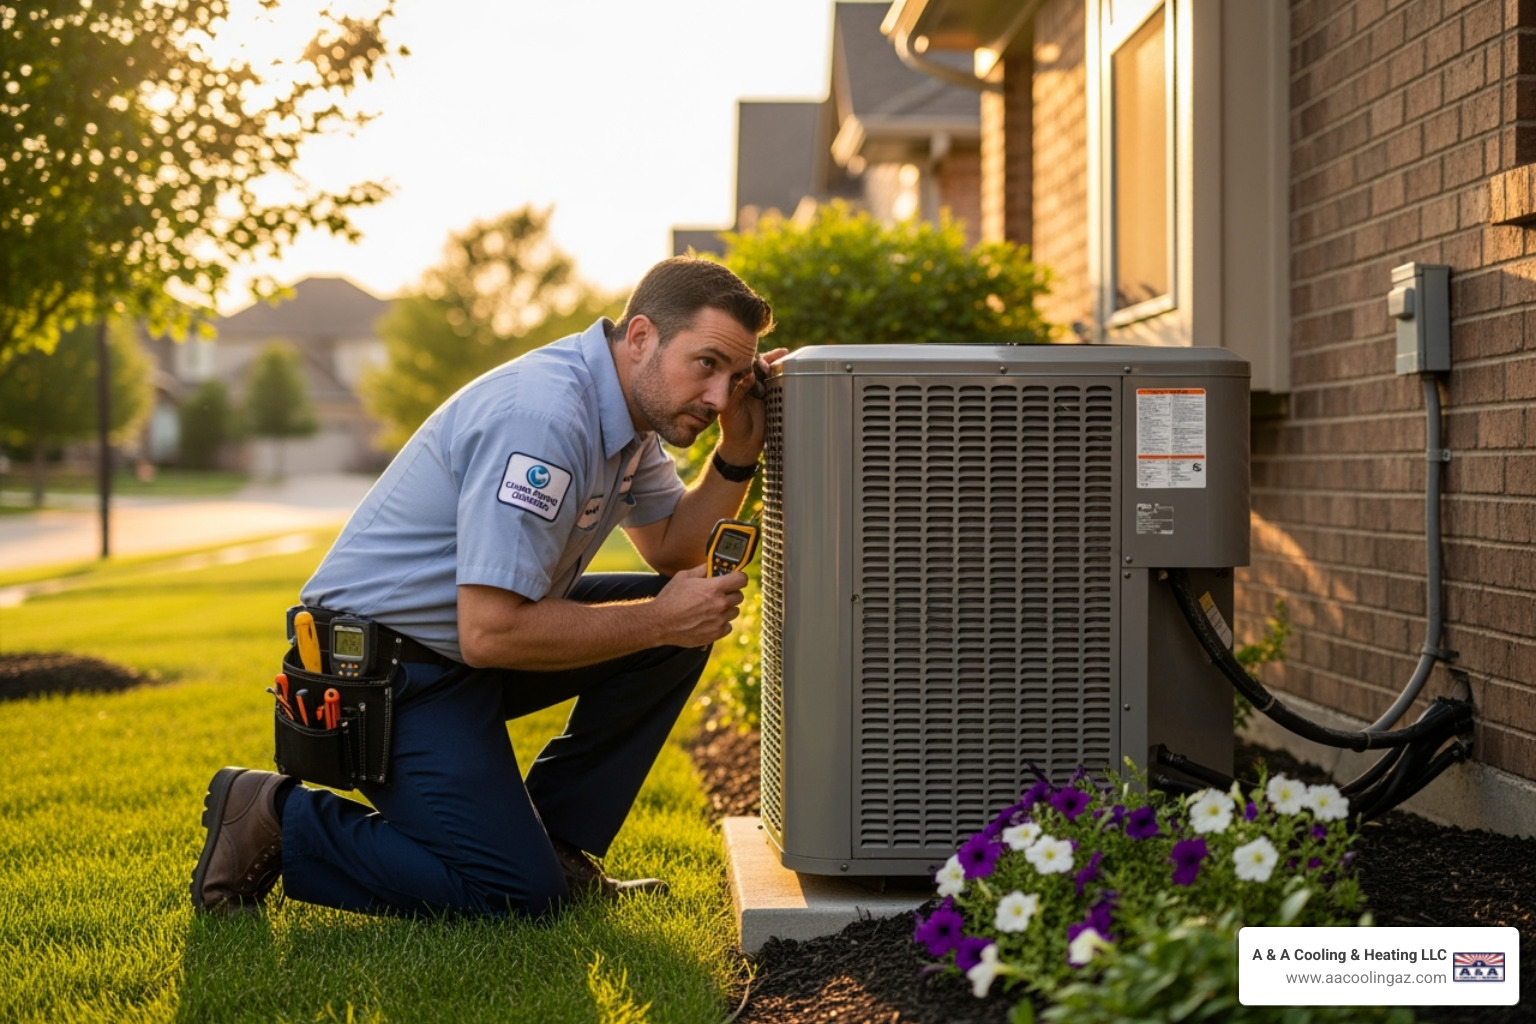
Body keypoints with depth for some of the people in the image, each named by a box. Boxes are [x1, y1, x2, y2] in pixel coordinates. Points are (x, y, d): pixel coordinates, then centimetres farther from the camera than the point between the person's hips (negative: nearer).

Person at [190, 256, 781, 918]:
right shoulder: (544, 417, -28)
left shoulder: (629, 403, 3)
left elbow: (673, 546, 14)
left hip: (463, 648, 10)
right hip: (379, 670, -10)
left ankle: (558, 845, 9)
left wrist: (738, 455, -3)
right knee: (519, 894, -14)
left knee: (687, 620, 3)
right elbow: (490, 632, -31)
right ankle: (277, 821, -1)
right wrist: (659, 620, -22)